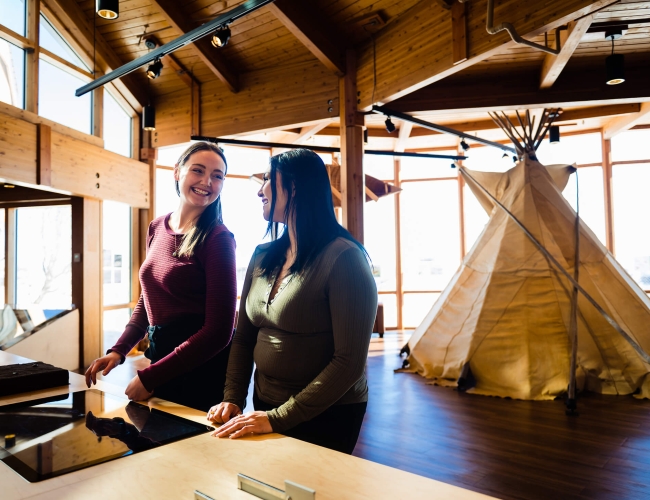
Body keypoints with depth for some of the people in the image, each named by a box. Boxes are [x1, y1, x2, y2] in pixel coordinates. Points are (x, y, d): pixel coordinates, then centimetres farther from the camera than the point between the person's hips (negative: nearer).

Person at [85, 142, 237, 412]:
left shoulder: (217, 238, -17)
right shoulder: (157, 228, 4)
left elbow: (218, 331, -19)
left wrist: (149, 378, -15)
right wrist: (118, 349, 2)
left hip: (200, 370, -6)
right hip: (161, 358, 6)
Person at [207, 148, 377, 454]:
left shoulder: (343, 258, -20)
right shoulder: (263, 257, 1)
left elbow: (350, 361, -22)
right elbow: (244, 338, 6)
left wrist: (279, 418, -23)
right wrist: (233, 398, -6)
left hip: (325, 416, -6)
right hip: (265, 406, 6)